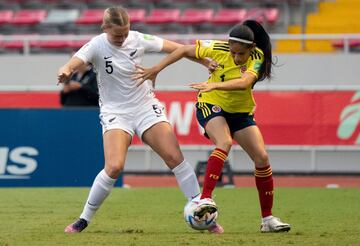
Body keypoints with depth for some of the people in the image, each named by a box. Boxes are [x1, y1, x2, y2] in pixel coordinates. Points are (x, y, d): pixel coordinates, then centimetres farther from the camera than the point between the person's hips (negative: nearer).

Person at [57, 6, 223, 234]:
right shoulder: (97, 46, -13)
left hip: (146, 108, 3)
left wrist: (205, 61, 2)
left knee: (175, 157, -11)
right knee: (114, 167, -22)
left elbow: (174, 48, 3)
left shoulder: (138, 40, -6)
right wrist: (65, 71, -54)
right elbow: (75, 62, -30)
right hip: (115, 113, -3)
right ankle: (84, 219, -4)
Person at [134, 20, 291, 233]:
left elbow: (244, 83, -38)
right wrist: (157, 69, -8)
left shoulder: (257, 57, -19)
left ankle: (267, 219, 5)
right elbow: (185, 50, -7)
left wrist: (215, 85, -51)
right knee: (225, 143, -32)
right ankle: (205, 199, -41)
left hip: (241, 112, 3)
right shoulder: (218, 49, -19)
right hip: (211, 105, -3)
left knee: (262, 157, -6)